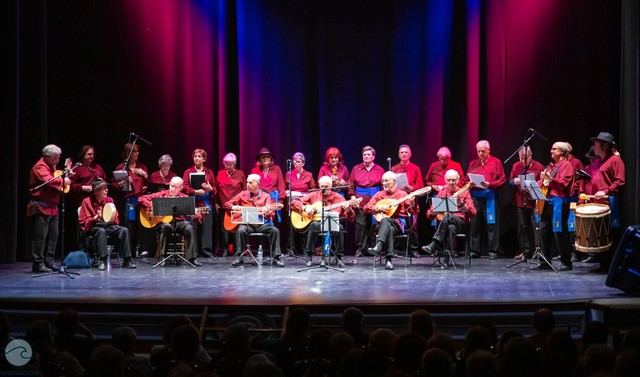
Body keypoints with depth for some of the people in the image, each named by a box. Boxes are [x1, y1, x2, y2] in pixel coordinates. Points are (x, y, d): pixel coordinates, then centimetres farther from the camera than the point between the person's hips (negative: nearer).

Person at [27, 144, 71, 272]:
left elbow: (57, 179, 27)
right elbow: (48, 180, -29)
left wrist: (66, 171, 16)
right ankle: (38, 264, -8)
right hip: (41, 207, -10)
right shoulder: (40, 167, -12)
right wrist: (63, 181, -18)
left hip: (52, 207, 10)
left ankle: (49, 262, 16)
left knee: (53, 235, 10)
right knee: (40, 236, -9)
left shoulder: (51, 167, 19)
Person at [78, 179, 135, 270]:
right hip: (93, 227, -4)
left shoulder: (109, 200, 9)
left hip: (108, 225, 4)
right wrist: (95, 218, -19)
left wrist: (112, 219, -8)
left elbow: (116, 220, 15)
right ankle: (103, 261, -37)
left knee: (124, 230, -22)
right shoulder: (87, 201, -2)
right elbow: (83, 222, -3)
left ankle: (127, 261, -21)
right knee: (101, 231, -38)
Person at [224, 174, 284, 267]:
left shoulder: (265, 196, 9)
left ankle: (276, 257, -16)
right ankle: (239, 257, -21)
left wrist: (266, 211, -27)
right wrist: (233, 207, -10)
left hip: (262, 223, 0)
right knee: (241, 230, -32)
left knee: (275, 230, -26)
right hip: (247, 223, 0)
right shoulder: (243, 194, 12)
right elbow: (227, 204, 14)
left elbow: (271, 212, -2)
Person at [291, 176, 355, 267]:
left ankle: (339, 257, -15)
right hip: (317, 223, 0)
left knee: (339, 228, -33)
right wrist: (305, 208, -10)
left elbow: (350, 217, 0)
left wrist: (348, 210, -23)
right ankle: (308, 257, -24)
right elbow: (294, 203, 8)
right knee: (314, 225, -35)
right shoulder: (314, 195, 9)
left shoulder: (338, 197, 6)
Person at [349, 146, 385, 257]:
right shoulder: (356, 169, 10)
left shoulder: (379, 170, 7)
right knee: (360, 223, -5)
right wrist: (352, 196, -3)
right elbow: (351, 184, 10)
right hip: (360, 199, 0)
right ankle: (359, 248, 0)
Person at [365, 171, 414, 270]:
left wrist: (412, 202, -21)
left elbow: (412, 211, -1)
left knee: (385, 220, -36)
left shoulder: (402, 194, 8)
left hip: (399, 223, -2)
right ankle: (388, 259, -45)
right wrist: (377, 208, -9)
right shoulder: (379, 195, 15)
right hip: (385, 223, 2)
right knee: (389, 229, -36)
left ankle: (378, 246, -55)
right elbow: (366, 208, 9)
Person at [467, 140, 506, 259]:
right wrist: (470, 184, -3)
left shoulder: (496, 162, 5)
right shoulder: (473, 164, 17)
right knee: (475, 223, 2)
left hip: (490, 196, -4)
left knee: (491, 224, -4)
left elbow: (502, 179, -1)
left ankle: (493, 251, -1)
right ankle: (474, 250, 7)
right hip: (475, 196, 4)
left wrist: (489, 184, -14)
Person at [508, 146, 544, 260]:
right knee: (522, 226, 9)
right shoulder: (516, 166, 9)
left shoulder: (538, 167, -3)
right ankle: (524, 251, 16)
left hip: (534, 202, -4)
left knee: (534, 227, -4)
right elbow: (510, 181, 12)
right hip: (520, 202, 4)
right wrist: (514, 182, -10)